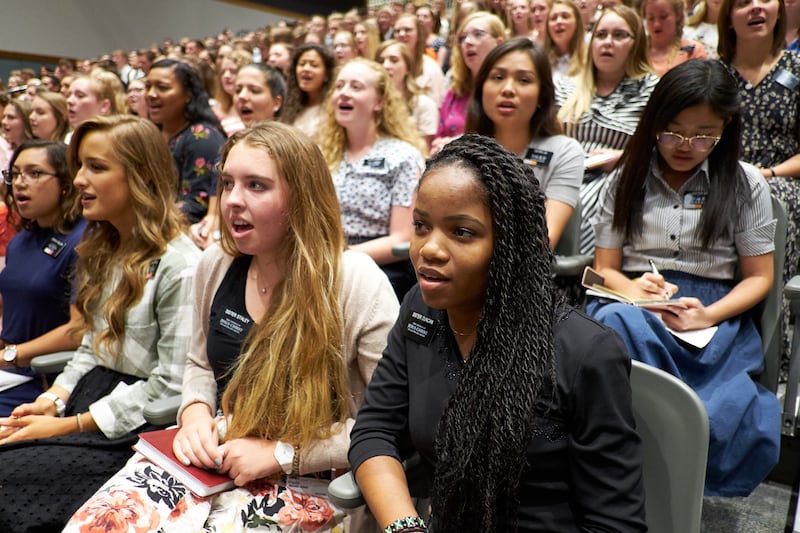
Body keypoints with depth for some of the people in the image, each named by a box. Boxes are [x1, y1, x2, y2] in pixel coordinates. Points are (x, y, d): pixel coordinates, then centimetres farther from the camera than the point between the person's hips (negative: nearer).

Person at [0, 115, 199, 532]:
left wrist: (73, 425, -14)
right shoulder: (103, 251, 13)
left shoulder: (179, 265, -17)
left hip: (135, 424, -8)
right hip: (91, 397, 8)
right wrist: (53, 400, 0)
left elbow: (172, 383, -18)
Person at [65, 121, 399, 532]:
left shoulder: (357, 284, -18)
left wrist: (282, 453, -19)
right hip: (213, 459, 5)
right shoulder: (215, 264, 1)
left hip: (308, 479, -5)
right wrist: (196, 412, -4)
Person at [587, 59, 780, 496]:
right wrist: (633, 288, -15)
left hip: (714, 315, -1)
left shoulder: (746, 185, 10)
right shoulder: (627, 181, 13)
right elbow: (604, 270, 11)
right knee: (619, 322, -38)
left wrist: (708, 316, -12)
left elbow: (759, 277, 9)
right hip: (631, 304, 1)